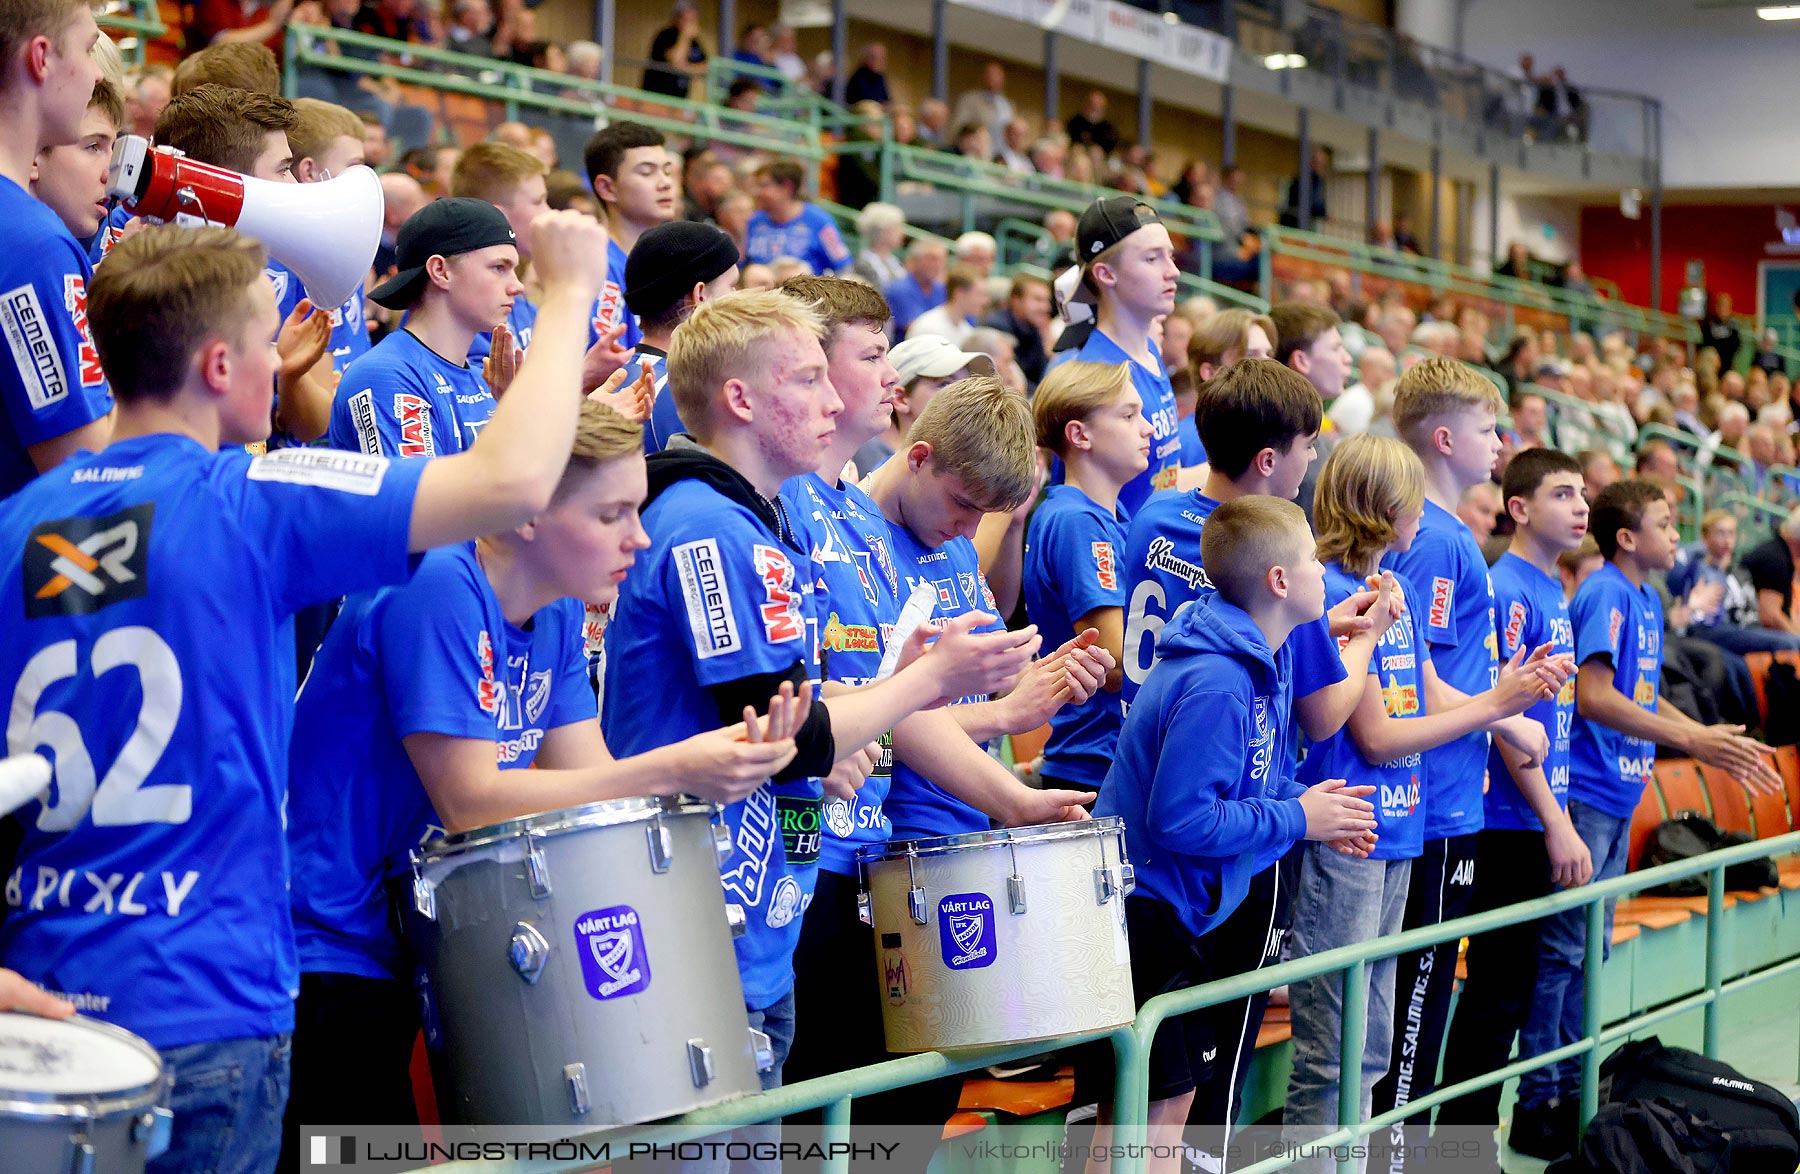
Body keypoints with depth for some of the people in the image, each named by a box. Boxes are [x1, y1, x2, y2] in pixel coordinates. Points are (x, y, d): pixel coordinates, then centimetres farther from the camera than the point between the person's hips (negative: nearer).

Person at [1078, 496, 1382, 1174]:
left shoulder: (1270, 656, 6)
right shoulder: (1215, 685, -25)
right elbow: (1182, 820, -28)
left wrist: (1315, 808, 0)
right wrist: (1296, 818, -17)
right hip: (1148, 907, -10)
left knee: (1178, 1093, 13)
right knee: (1151, 1104, -5)